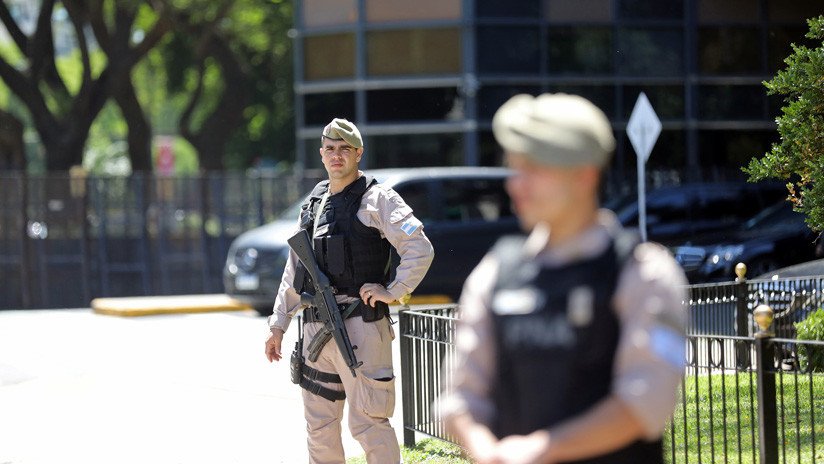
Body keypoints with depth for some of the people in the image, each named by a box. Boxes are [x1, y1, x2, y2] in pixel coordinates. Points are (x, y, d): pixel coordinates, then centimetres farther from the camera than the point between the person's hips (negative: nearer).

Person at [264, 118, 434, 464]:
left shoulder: (377, 199, -3)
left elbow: (420, 249, -12)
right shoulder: (313, 203, 17)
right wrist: (278, 324, 19)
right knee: (320, 427, 11)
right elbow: (294, 270, 21)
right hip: (316, 329, 7)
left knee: (368, 424, -8)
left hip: (360, 327, -7)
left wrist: (393, 292, -14)